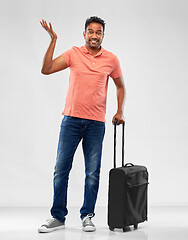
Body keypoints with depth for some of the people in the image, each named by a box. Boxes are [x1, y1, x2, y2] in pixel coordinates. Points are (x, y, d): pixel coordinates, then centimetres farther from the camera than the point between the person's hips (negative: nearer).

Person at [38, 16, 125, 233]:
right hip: (71, 119, 0)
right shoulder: (73, 54, 2)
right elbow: (46, 70, -8)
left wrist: (120, 112, 7)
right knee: (61, 169, 2)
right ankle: (58, 217, 13)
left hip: (96, 123, 0)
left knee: (93, 173, 3)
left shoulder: (111, 59, 4)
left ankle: (87, 216, 17)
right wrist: (53, 40, -12)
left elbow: (120, 86, 17)